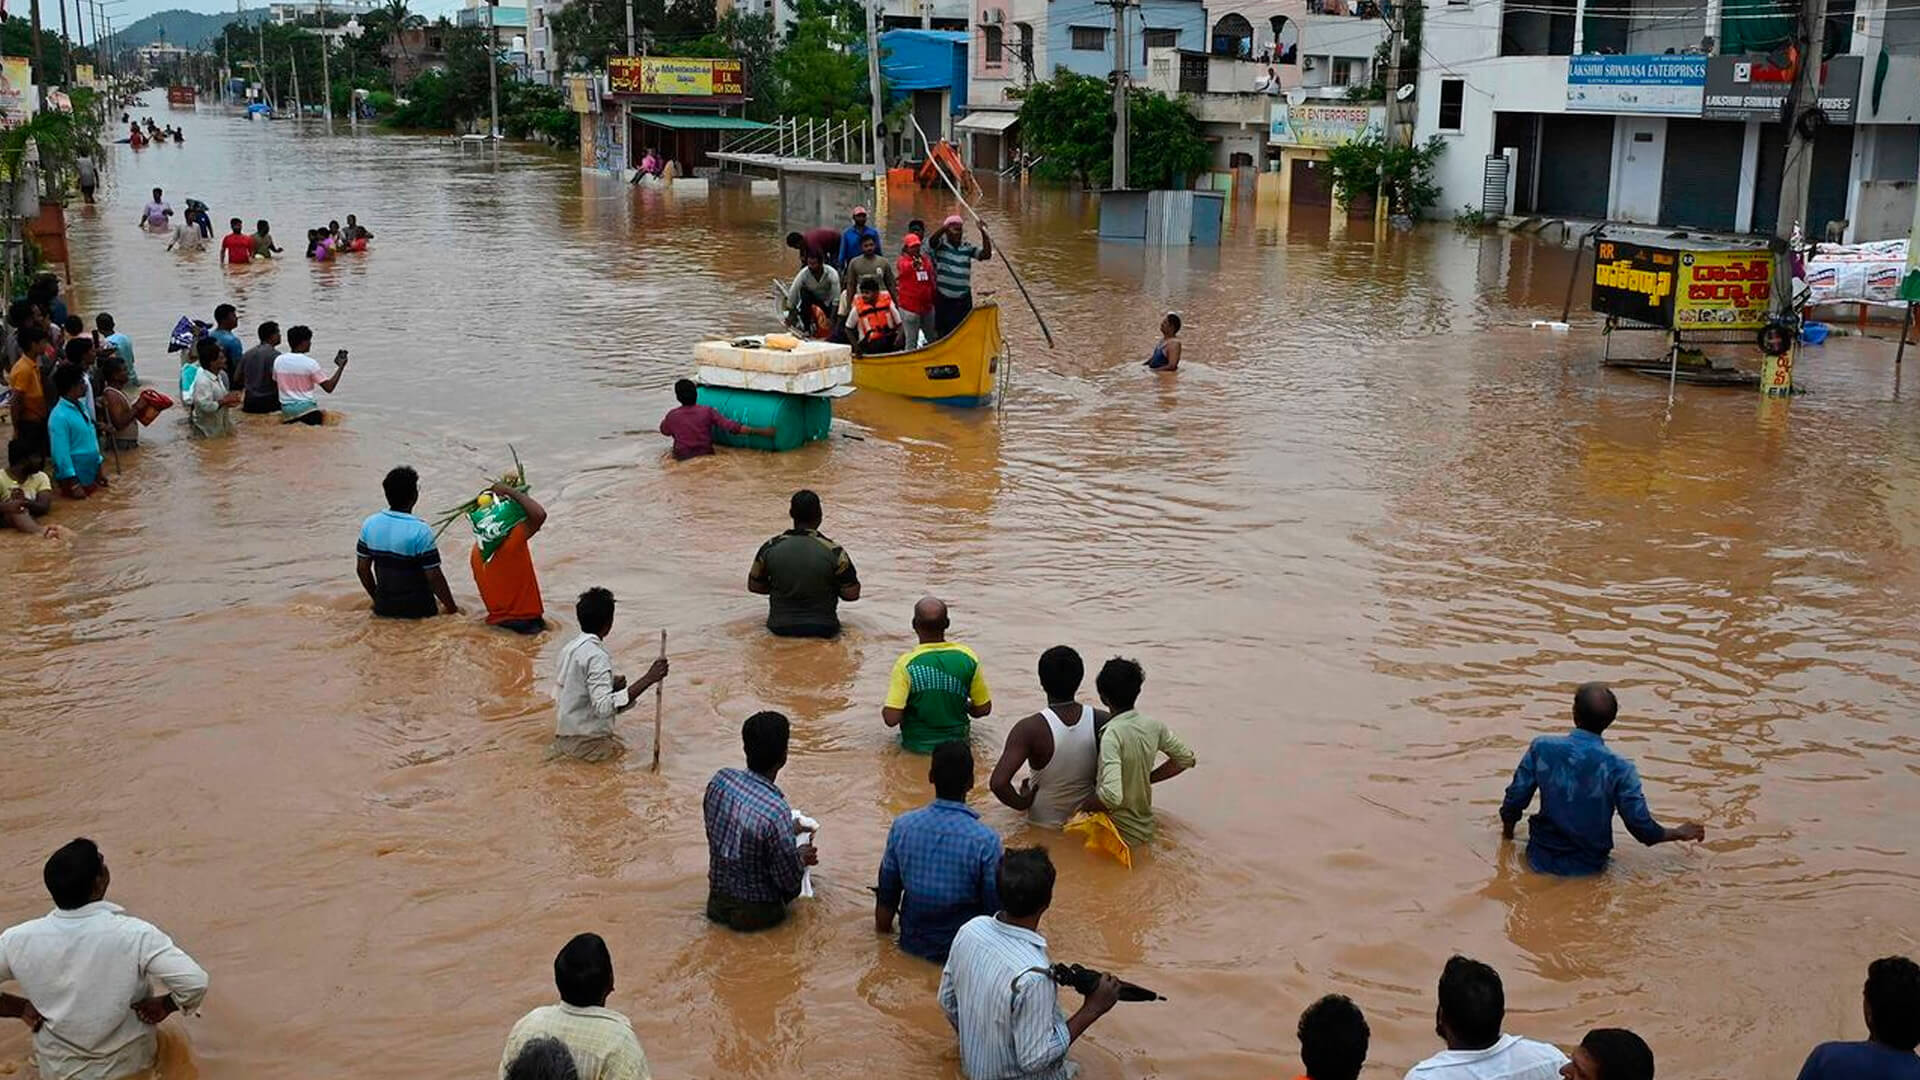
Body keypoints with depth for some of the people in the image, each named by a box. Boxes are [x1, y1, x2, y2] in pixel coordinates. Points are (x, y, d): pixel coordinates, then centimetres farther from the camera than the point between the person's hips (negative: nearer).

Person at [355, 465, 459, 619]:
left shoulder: (370, 525, -2)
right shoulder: (420, 531, -17)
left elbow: (362, 568, 7)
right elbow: (434, 577, -14)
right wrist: (451, 607, 0)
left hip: (383, 608, 5)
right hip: (417, 610, -5)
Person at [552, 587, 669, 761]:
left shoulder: (570, 647, 6)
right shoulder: (596, 656, -22)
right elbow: (604, 707, -34)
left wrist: (610, 685, 17)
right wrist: (648, 679, -38)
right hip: (584, 744, -9)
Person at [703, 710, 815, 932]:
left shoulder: (720, 779, -15)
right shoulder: (777, 812, -34)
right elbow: (790, 881, -22)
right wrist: (801, 858, 1)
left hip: (717, 901, 5)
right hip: (755, 913, -5)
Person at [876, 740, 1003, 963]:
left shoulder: (902, 826, -13)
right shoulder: (985, 841, -24)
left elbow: (886, 895, -3)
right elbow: (995, 910, -14)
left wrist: (883, 927, 15)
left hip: (912, 944, 3)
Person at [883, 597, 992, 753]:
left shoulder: (906, 663, -24)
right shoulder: (967, 657, -15)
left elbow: (891, 718, -25)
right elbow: (984, 708, -6)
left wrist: (884, 710, -2)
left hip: (917, 745, -2)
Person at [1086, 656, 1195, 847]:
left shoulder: (1112, 735, -25)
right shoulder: (1154, 727, -3)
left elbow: (1112, 796, -34)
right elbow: (1186, 759, 13)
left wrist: (1084, 807, -15)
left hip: (1120, 834, -7)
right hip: (1145, 828, 7)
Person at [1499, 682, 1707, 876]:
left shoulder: (1541, 748, -13)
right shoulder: (1619, 769, -16)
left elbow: (1514, 801, -6)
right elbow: (1643, 828, -10)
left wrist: (1508, 829, 16)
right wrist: (1679, 833, 10)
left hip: (1542, 861, 2)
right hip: (1589, 867, -2)